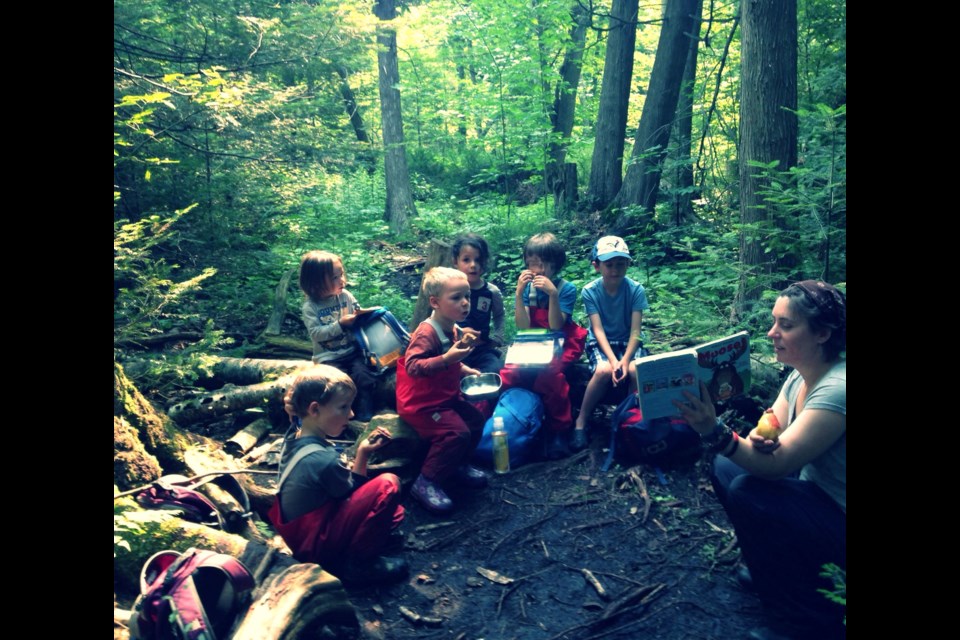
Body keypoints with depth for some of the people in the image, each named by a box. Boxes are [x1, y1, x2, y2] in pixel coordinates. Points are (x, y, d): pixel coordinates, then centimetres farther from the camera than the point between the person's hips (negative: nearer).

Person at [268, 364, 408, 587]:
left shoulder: (294, 437, -2)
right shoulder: (322, 458, -28)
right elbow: (353, 491, -12)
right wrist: (363, 453, -15)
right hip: (316, 545, -9)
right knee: (388, 485, -20)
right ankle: (356, 563, -8)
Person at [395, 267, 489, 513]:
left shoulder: (454, 331, 5)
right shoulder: (426, 334, -25)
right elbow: (412, 367, -38)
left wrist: (464, 369, 9)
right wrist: (447, 358, -44)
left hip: (447, 397, 10)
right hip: (421, 403, -10)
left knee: (476, 421, 11)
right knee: (457, 433, -21)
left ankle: (457, 465, 29)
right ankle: (425, 483, -9)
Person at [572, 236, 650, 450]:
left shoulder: (636, 289, -12)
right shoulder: (589, 291, -12)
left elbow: (635, 331, -15)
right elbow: (598, 330, -17)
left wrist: (626, 359, -31)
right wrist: (613, 360, -31)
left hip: (628, 342, 1)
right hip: (600, 344, -1)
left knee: (636, 369, -33)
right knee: (604, 370, -34)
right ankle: (581, 422, -16)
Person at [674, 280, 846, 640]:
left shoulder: (837, 389, -28)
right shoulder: (801, 376, 0)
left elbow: (778, 463, -32)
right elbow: (767, 433, -3)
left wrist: (714, 432, -46)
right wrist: (758, 440, -27)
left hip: (838, 523, -9)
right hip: (820, 499, 9)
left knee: (747, 491, -25)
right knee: (726, 468, 3)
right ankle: (777, 570, 19)